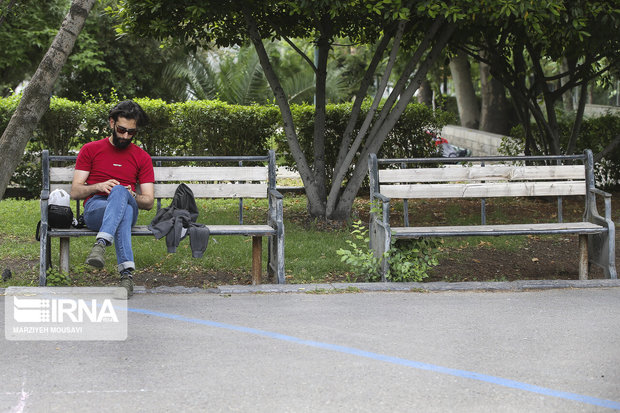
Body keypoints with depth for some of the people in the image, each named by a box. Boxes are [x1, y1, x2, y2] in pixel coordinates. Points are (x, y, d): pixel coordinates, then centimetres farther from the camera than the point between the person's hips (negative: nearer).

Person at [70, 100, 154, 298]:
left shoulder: (142, 157, 17)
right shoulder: (90, 150, 15)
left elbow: (149, 202, 12)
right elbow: (75, 192, 9)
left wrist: (132, 196, -11)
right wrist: (98, 187, -12)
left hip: (129, 208, 1)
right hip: (94, 209, -1)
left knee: (119, 191, -39)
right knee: (124, 212, -40)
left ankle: (101, 244, -57)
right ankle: (127, 272, -55)